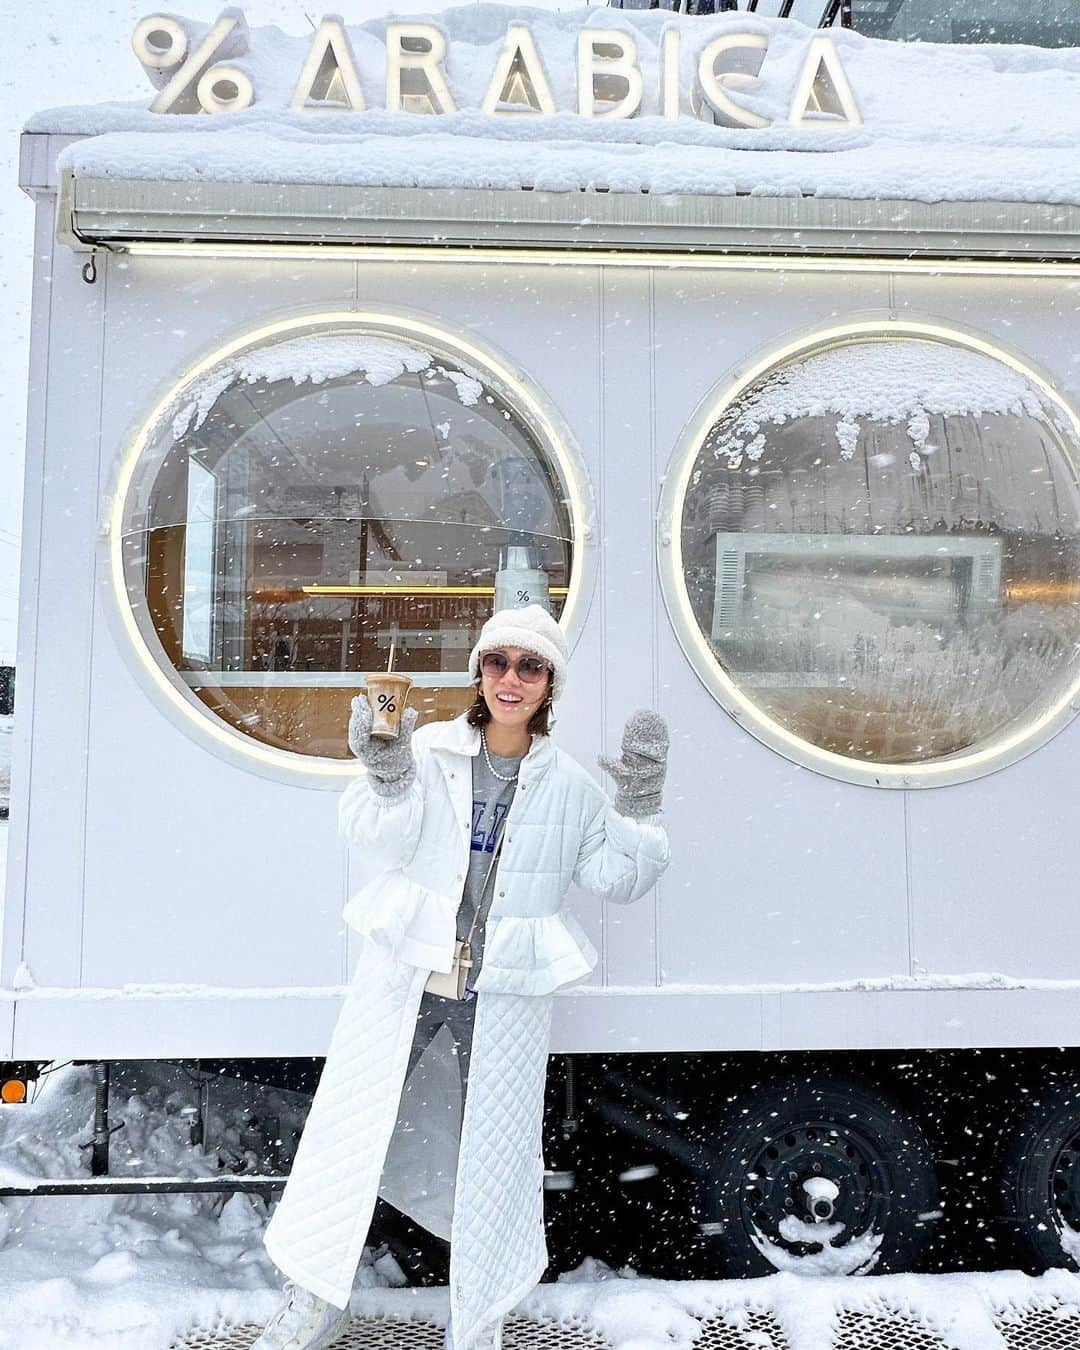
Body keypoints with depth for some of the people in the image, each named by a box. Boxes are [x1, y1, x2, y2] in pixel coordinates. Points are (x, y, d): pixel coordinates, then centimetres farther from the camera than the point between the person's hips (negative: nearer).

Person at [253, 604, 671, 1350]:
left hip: (507, 990, 1)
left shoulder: (569, 783, 2)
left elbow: (615, 879, 3)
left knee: (495, 1155, 10)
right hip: (407, 967, 0)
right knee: (349, 1127, 7)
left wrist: (638, 807, -12)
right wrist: (388, 778, -33)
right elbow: (385, 839, -14)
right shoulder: (431, 750, -2)